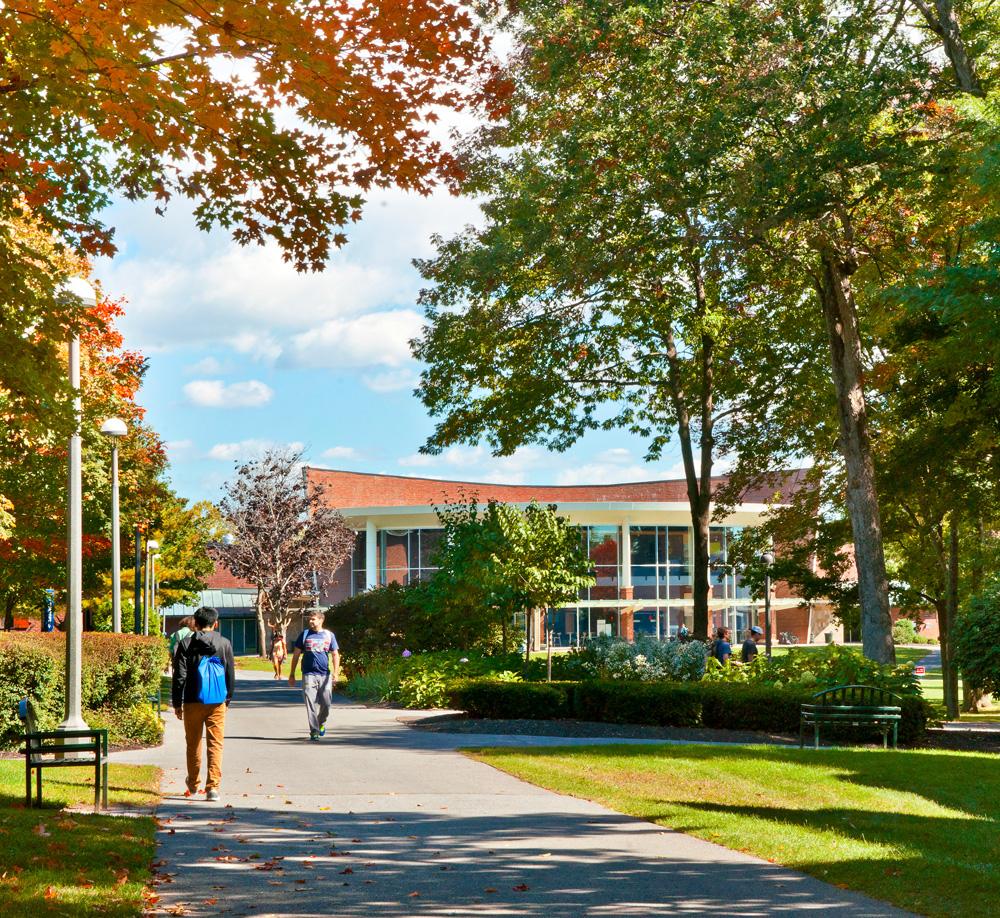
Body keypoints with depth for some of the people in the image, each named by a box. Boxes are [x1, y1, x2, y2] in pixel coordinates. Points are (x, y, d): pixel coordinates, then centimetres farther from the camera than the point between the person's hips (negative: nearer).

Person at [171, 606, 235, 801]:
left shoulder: (186, 644, -2)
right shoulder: (224, 644, 2)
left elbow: (179, 676, -4)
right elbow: (231, 675, 8)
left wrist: (177, 703, 4)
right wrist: (228, 698, 20)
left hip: (192, 702, 0)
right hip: (217, 703, 0)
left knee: (193, 744, 15)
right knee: (216, 745, 0)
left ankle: (193, 785, 28)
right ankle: (213, 787, -9)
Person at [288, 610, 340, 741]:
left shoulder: (329, 635, 7)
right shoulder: (305, 634, 5)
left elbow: (335, 655, 8)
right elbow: (296, 655, 9)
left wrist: (336, 672, -5)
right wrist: (292, 674, 6)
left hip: (325, 675, 1)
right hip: (309, 675, -1)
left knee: (326, 702, 1)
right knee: (311, 704, -7)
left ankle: (321, 723, 29)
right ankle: (314, 731, -3)